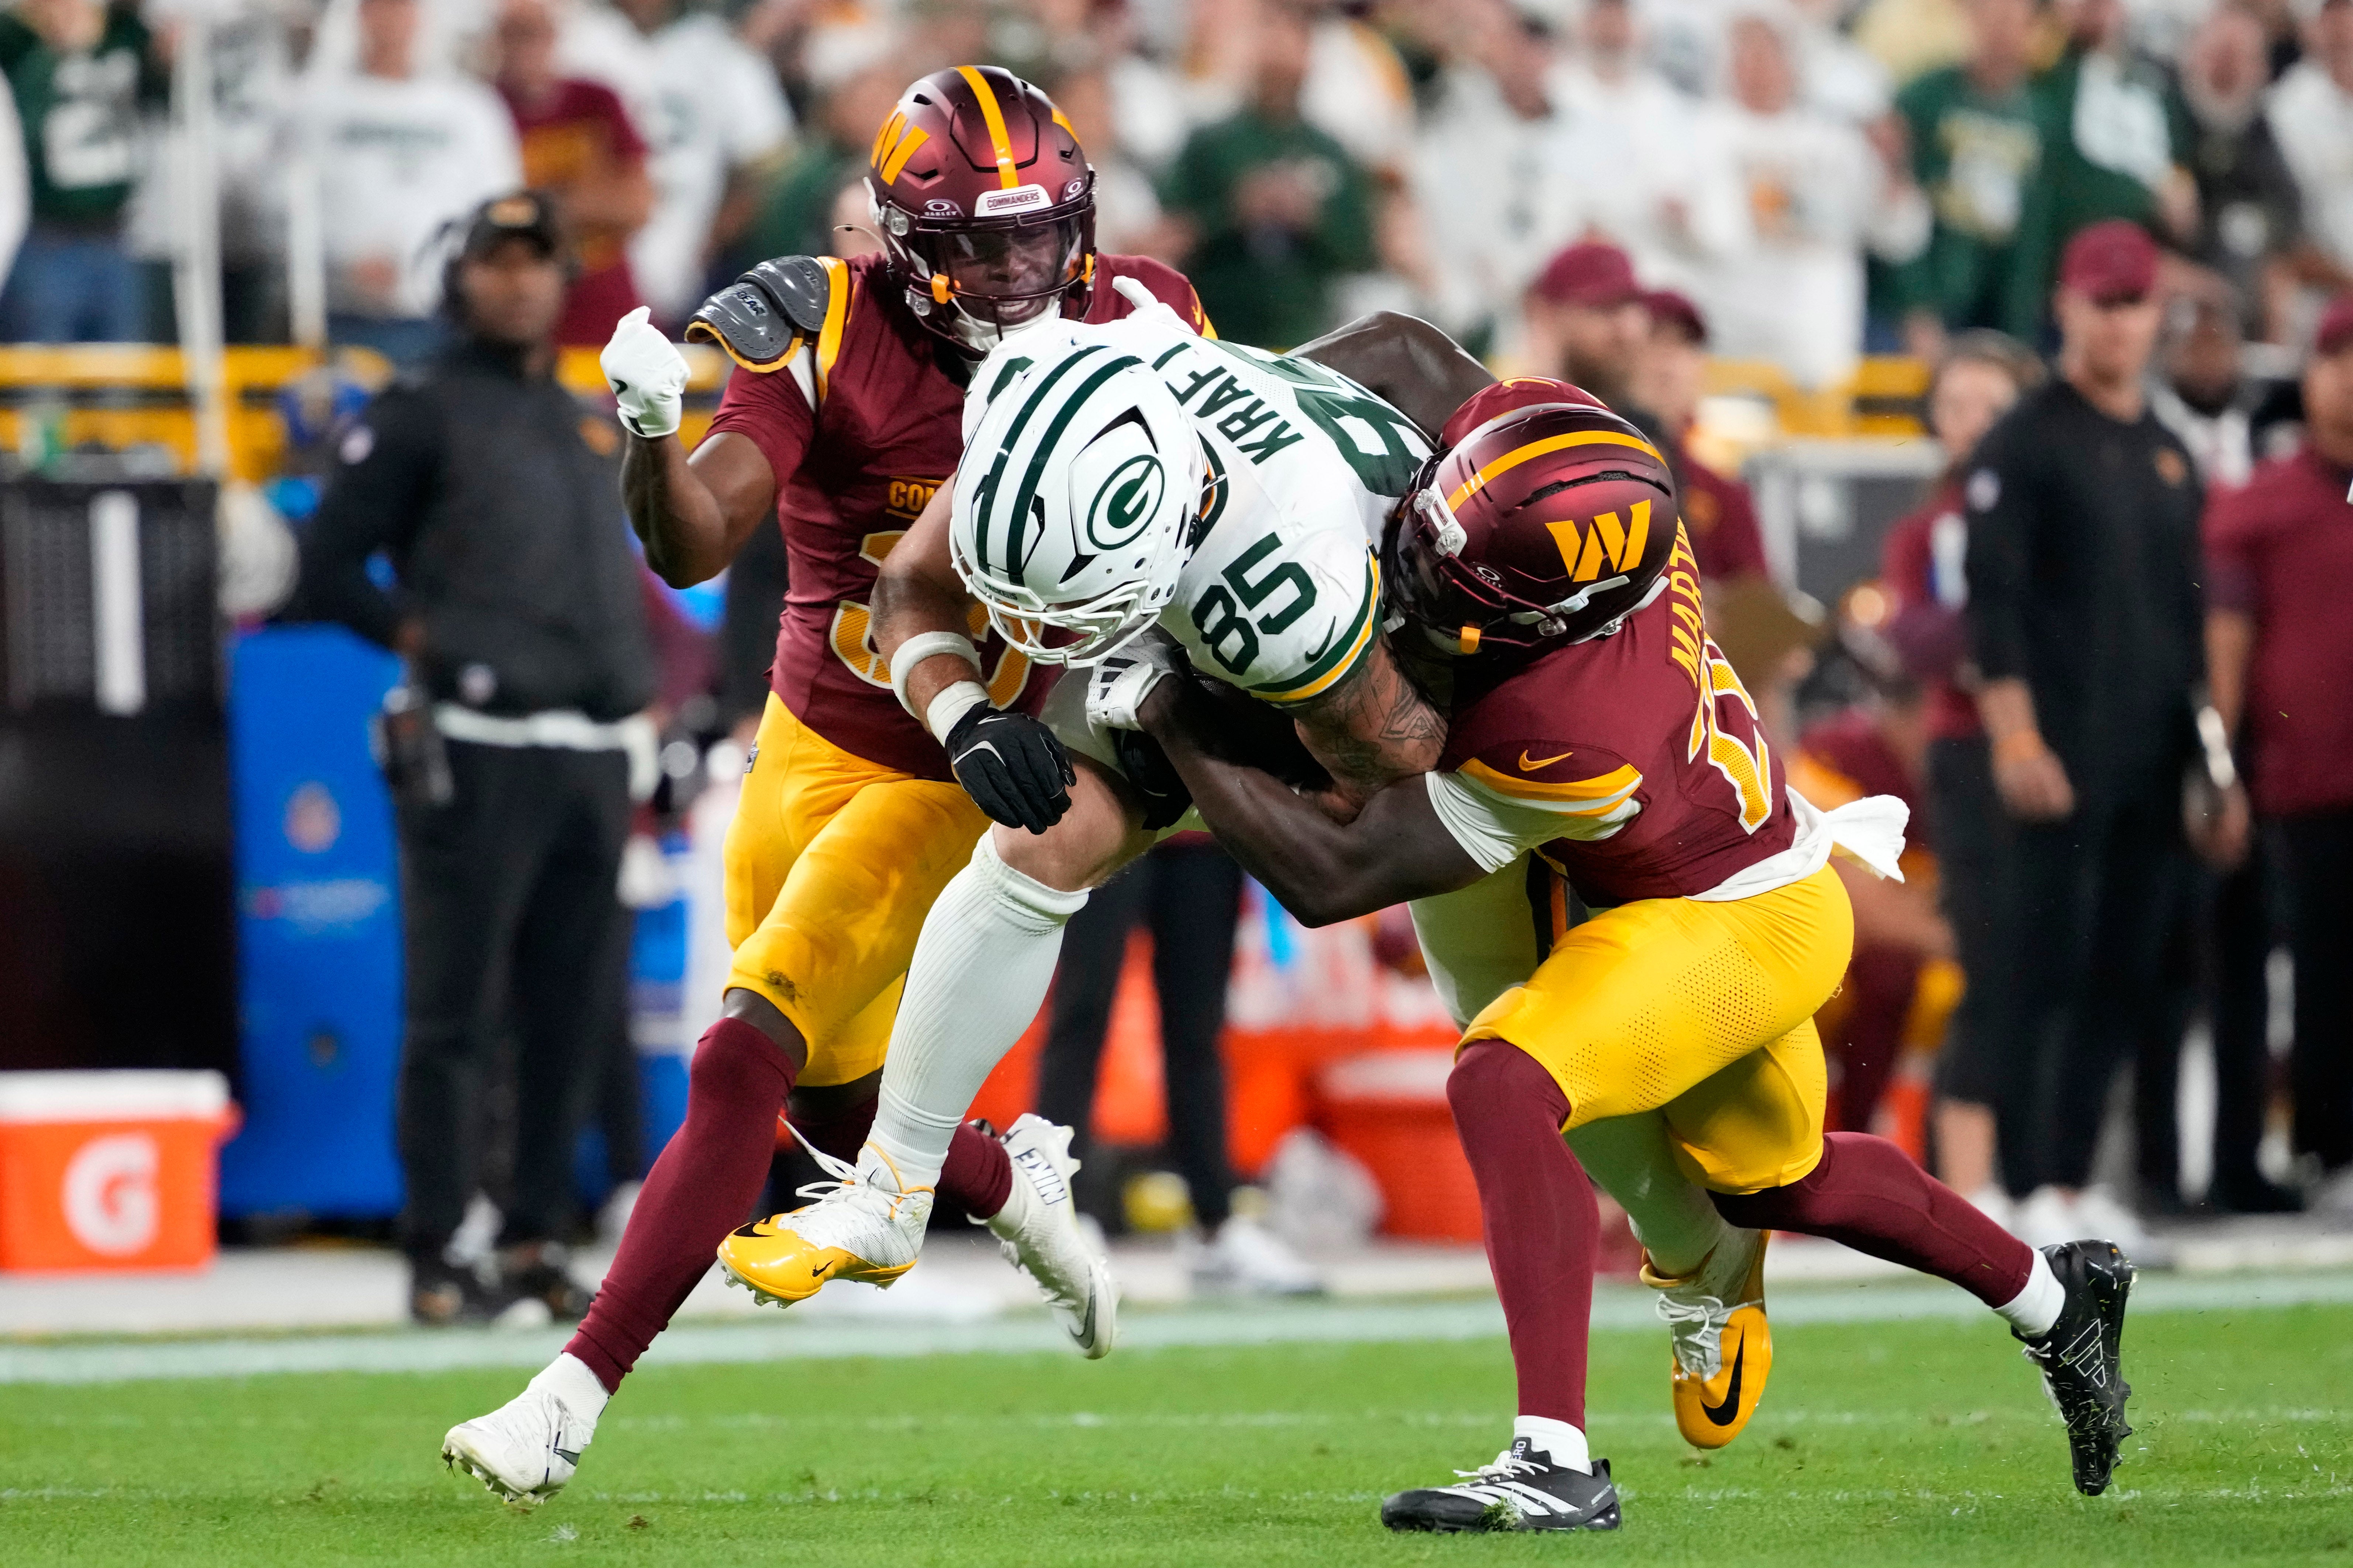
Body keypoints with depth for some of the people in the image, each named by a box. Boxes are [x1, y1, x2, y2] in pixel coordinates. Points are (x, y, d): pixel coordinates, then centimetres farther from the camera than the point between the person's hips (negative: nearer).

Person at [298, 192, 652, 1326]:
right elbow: (329, 569, -1)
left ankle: (536, 1243, 13)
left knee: (573, 1013, 6)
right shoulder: (421, 416, 2)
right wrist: (424, 641, -11)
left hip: (594, 754, 6)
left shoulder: (588, 429, 21)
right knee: (457, 1016, -7)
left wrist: (638, 715, 16)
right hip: (481, 753, -6)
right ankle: (436, 1260, -5)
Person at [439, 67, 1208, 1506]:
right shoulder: (825, 338, -17)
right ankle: (1013, 1184, 49)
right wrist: (652, 431, -47)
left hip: (964, 780, -2)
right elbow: (695, 549, -27)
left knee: (748, 1058, -14)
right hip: (815, 752, 2)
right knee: (831, 1100, 14)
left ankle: (576, 1397, -11)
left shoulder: (1130, 322, -11)